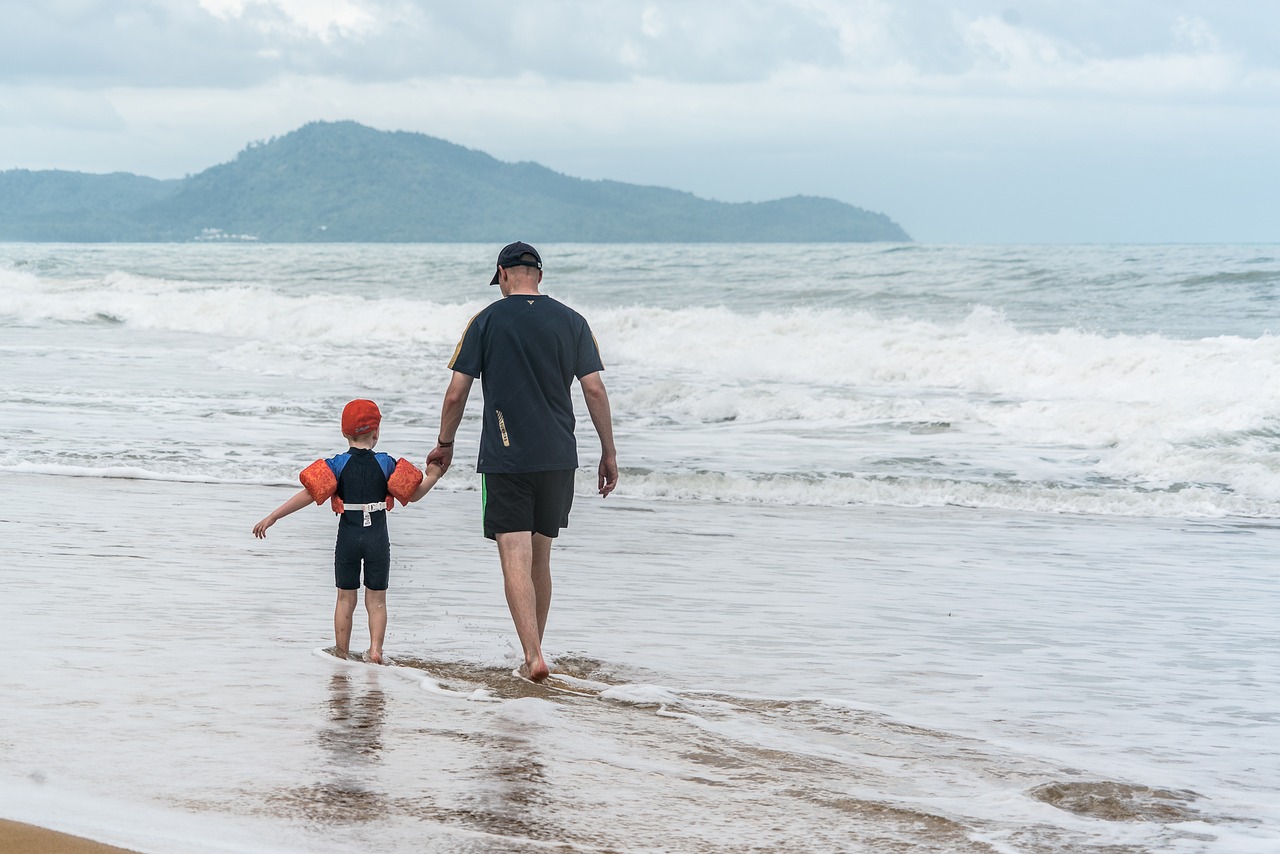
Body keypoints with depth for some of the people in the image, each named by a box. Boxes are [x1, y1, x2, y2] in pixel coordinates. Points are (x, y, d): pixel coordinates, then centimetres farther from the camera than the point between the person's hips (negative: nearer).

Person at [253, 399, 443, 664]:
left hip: (348, 537, 0)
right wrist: (432, 477, 21)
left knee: (345, 598, 10)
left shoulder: (337, 465, -4)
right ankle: (375, 650, -5)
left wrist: (273, 517, -9)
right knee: (376, 599, 8)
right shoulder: (386, 464, -1)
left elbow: (309, 494, -11)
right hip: (378, 538, 0)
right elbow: (412, 494, 3)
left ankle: (342, 653, 13)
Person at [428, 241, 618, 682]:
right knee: (540, 560, 15)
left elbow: (456, 393, -2)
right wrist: (608, 452, 8)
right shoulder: (571, 321, 4)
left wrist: (444, 443, 13)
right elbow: (595, 389, 1)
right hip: (558, 458, 3)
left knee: (515, 561, -7)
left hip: (504, 459, -3)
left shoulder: (486, 321, -2)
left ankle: (534, 656, -20)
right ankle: (532, 655, 21)